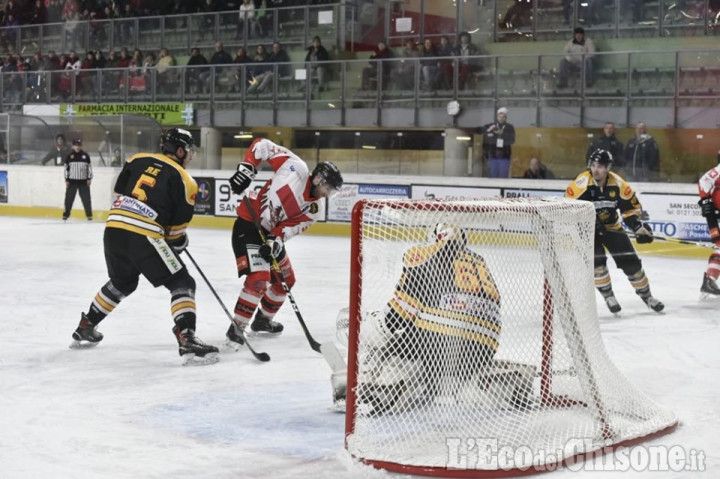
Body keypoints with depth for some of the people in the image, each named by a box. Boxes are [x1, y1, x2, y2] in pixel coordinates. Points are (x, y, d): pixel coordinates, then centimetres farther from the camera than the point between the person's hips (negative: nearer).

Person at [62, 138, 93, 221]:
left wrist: (89, 178, 0)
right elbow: (66, 168, 3)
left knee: (86, 199, 0)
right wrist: (66, 180, -2)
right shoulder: (69, 156, 2)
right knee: (69, 198, 1)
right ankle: (66, 215, 9)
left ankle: (89, 215, 7)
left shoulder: (86, 156, 3)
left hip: (83, 181, 0)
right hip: (72, 181, 0)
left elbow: (89, 167, 6)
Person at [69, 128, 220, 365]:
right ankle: (187, 340, -14)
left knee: (122, 282, 31)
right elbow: (177, 227, 3)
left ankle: (85, 327, 39)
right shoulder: (183, 180, 1)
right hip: (144, 237, -6)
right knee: (182, 283, 2)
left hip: (113, 229, 7)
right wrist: (179, 242, 23)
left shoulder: (138, 160, 15)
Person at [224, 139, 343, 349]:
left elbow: (292, 227, -8)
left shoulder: (311, 209, 3)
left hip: (270, 234, 9)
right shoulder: (297, 168, -16)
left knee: (286, 279, 18)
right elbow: (263, 145, -14)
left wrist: (277, 241, -27)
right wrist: (246, 168, -24)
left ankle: (263, 320, 39)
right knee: (259, 278, -21)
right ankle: (237, 328, -12)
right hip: (248, 225, -9)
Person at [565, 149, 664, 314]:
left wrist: (639, 226, -10)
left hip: (611, 227, 3)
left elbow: (632, 206, -2)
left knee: (630, 261, 0)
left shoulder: (617, 184, -14)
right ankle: (608, 296, 1)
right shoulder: (581, 183, -23)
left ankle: (646, 295, 18)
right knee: (597, 260, -20)